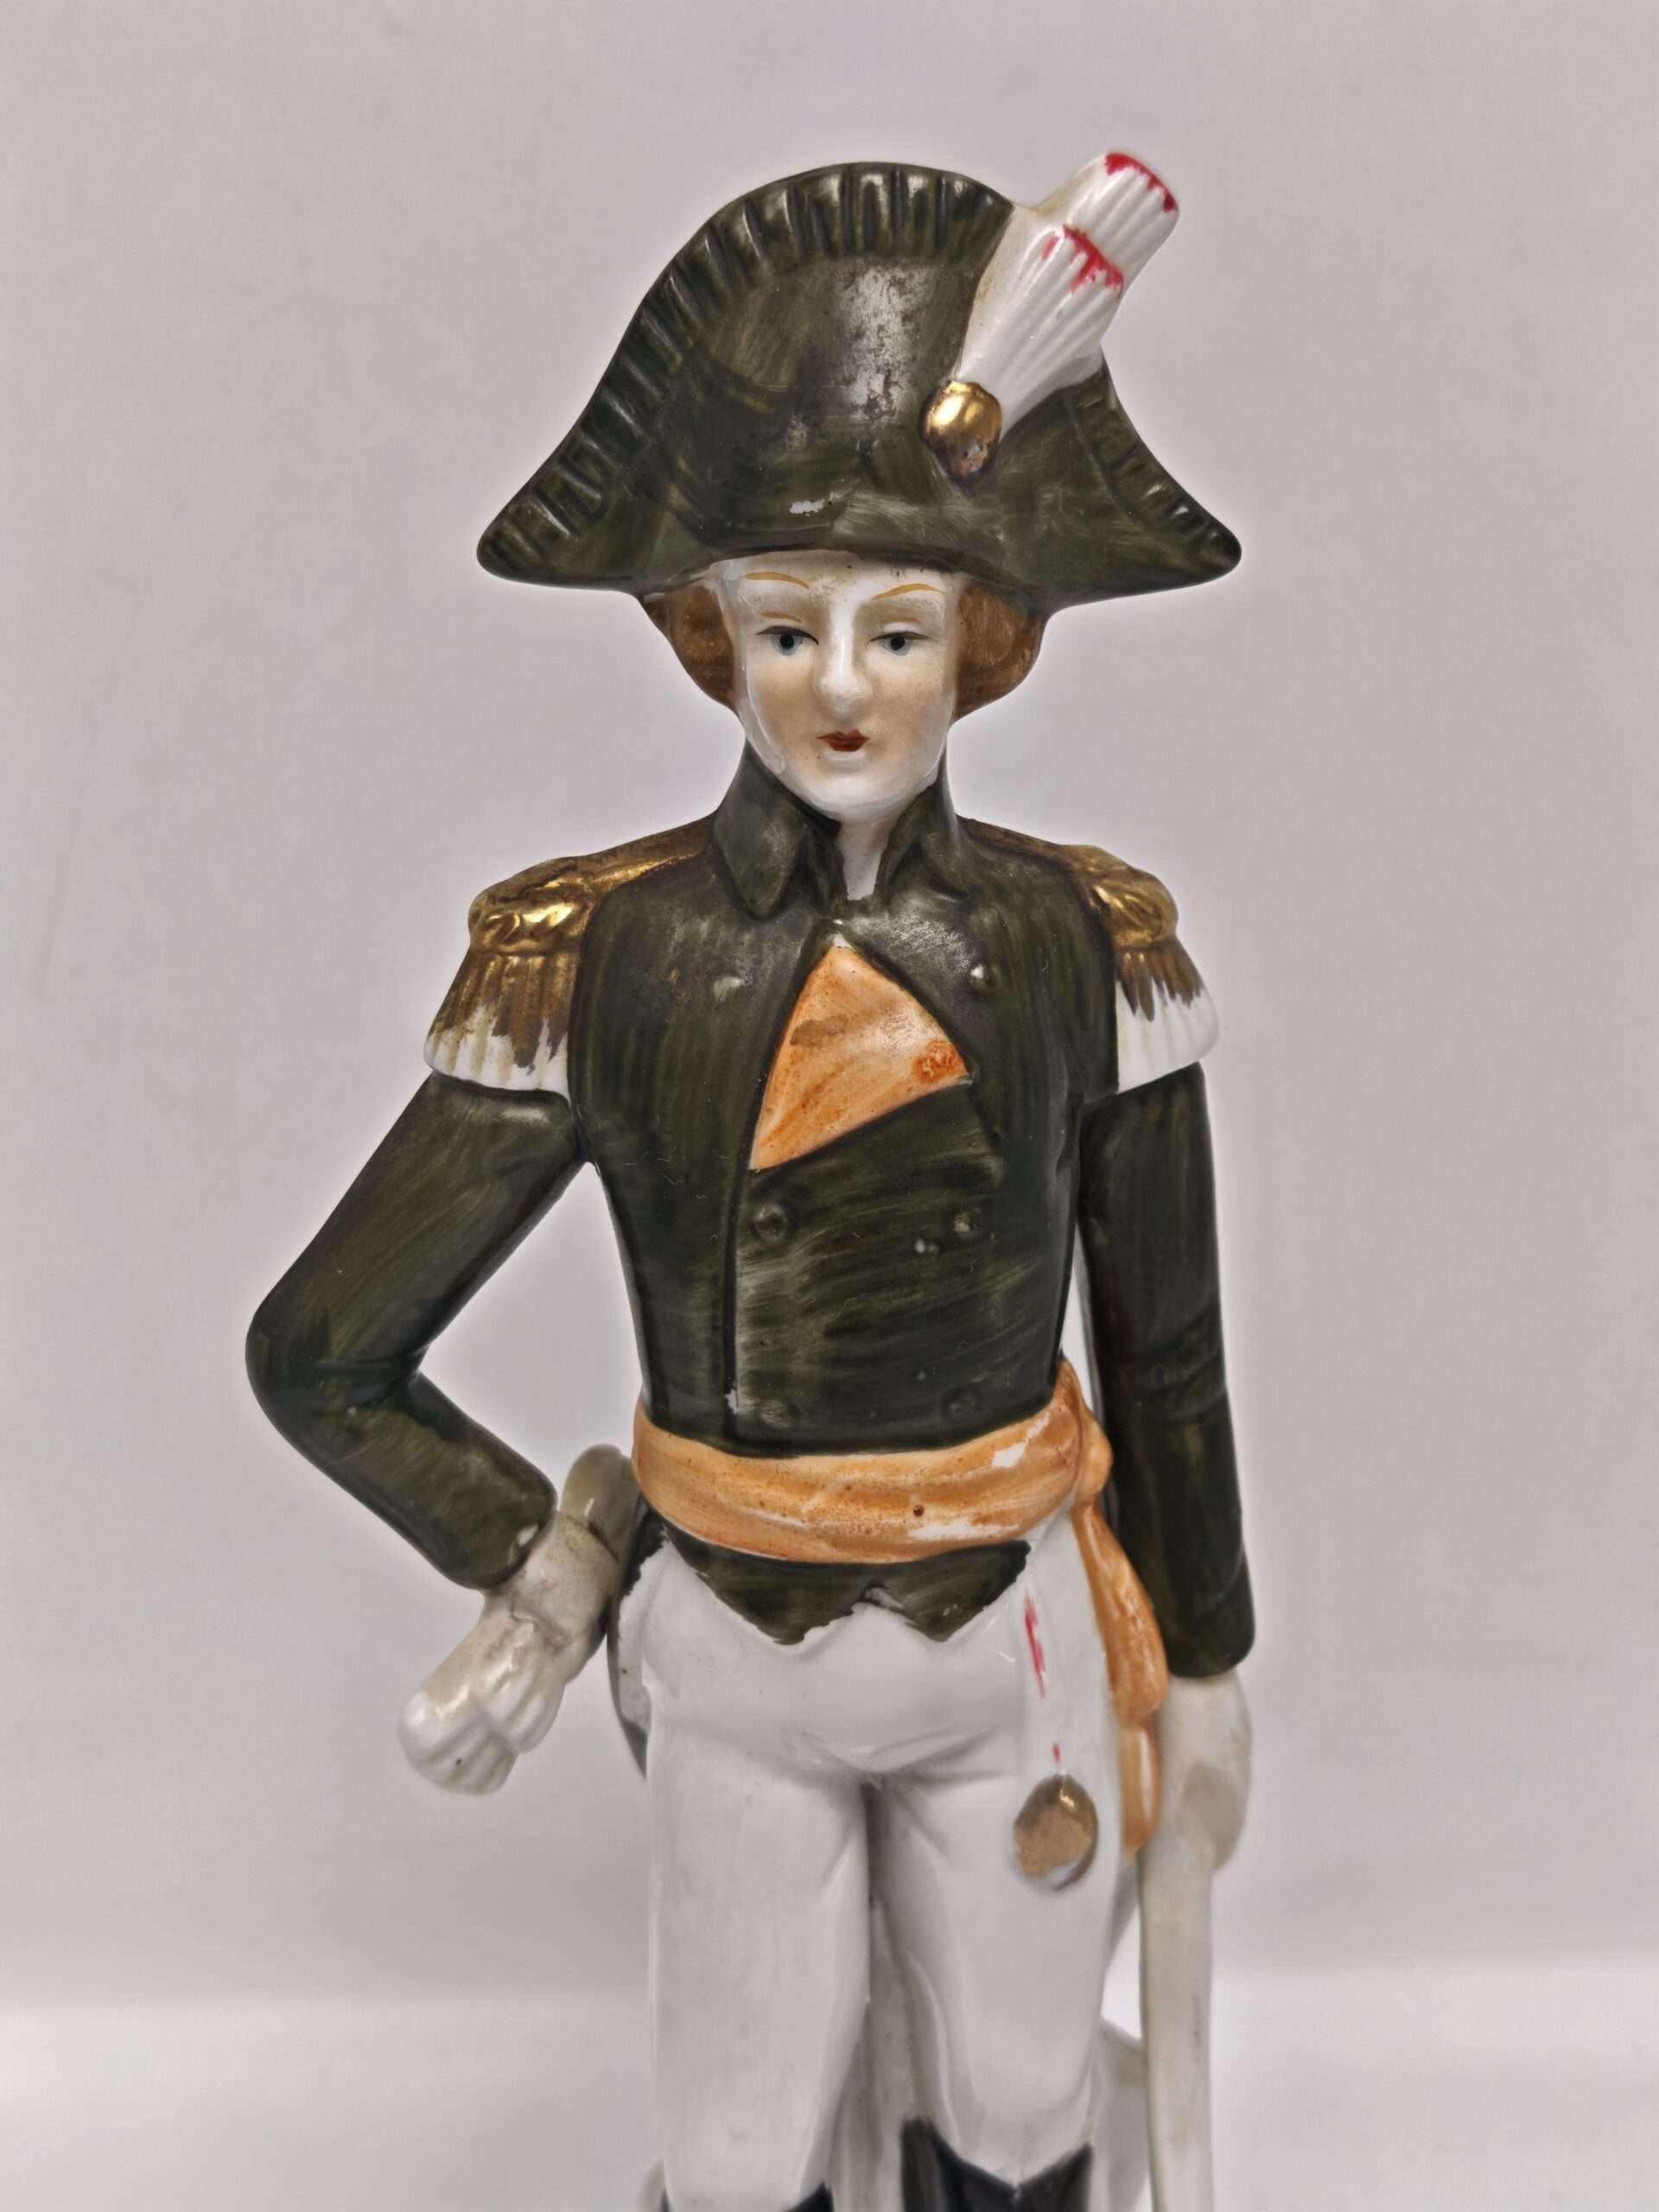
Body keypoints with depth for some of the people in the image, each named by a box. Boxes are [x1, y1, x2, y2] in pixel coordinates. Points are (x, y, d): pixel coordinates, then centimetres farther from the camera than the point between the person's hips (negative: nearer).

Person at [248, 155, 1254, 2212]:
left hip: (1014, 1651, 1)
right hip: (731, 1667, -1)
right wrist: (549, 1567, -6)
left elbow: (1164, 1352, -2)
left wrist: (1204, 1666, 7)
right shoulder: (591, 952, -18)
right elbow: (322, 1352, -10)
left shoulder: (1090, 939, -13)